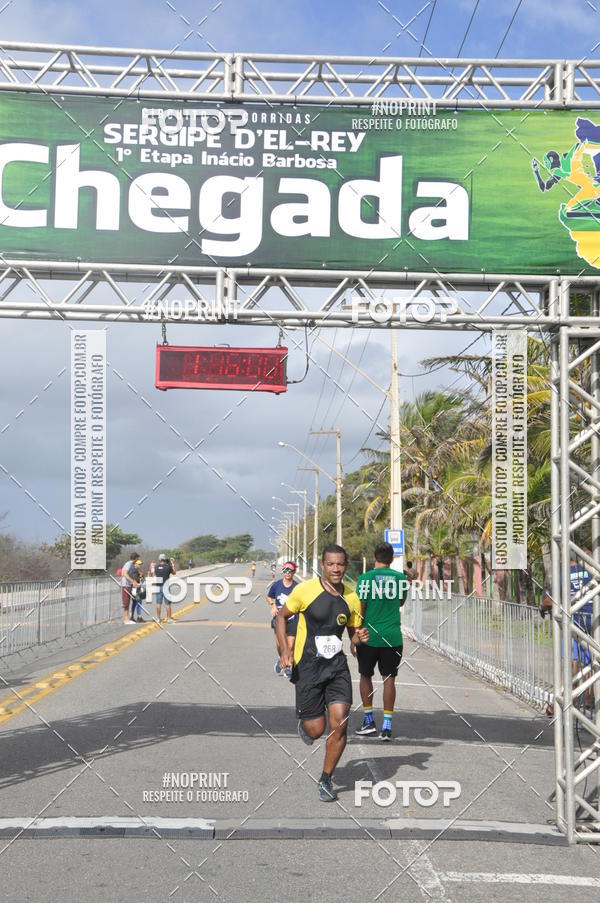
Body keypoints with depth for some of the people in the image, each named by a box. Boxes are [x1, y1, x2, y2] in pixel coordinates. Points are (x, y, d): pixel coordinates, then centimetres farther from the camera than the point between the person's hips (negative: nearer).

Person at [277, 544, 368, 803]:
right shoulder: (305, 590, -9)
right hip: (307, 667, -3)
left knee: (339, 723, -10)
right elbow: (281, 617, 1)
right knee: (316, 730, -2)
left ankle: (326, 780, 11)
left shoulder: (351, 598, 3)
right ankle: (304, 726, 38)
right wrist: (285, 651, -11)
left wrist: (360, 637, -8)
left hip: (337, 665, 3)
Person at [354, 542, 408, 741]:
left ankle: (369, 721, 17)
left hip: (369, 636, -2)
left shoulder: (365, 578, -8)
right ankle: (387, 726, 1)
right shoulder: (401, 577, 1)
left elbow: (360, 609, -7)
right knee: (389, 679, 5)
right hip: (393, 636, 2)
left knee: (365, 676, 15)